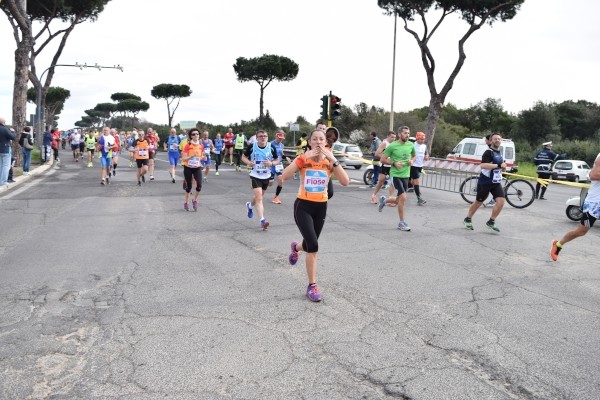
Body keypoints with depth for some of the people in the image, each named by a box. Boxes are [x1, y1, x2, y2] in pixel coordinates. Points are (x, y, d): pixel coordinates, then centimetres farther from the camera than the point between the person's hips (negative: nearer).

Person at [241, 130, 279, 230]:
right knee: (259, 197, -16)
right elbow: (243, 156, 3)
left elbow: (277, 160, 3)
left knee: (259, 196, 21)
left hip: (266, 176, 3)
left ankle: (250, 205, 54)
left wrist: (271, 163, -19)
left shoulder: (271, 147, -7)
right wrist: (248, 162, -18)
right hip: (255, 176, -3)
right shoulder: (252, 146, -11)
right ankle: (262, 220, -16)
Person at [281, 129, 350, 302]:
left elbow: (345, 182, -18)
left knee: (310, 245, 16)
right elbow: (284, 176, -26)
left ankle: (296, 247, 55)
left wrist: (333, 160, -24)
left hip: (321, 207, 4)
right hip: (303, 205, -3)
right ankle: (312, 286, -2)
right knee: (313, 246, -18)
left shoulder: (330, 161, -4)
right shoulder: (303, 158, -10)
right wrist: (304, 157, -28)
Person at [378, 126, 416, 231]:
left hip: (406, 175, 6)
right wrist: (394, 163, -18)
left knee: (399, 200, 12)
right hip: (396, 175, -6)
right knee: (403, 197, -16)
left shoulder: (410, 145, 4)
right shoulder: (392, 146, -10)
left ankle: (384, 200, 44)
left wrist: (412, 161, 1)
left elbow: (414, 155, 23)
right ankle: (401, 223, -2)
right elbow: (383, 159, -4)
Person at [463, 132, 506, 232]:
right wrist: (498, 165, -33)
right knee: (478, 202, 7)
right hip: (485, 182, -6)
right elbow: (483, 165, -32)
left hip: (496, 182, 7)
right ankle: (468, 219, 27)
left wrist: (503, 168, 7)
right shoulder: (488, 152, -14)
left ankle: (491, 222, 3)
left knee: (501, 201, -11)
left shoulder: (499, 153, 12)